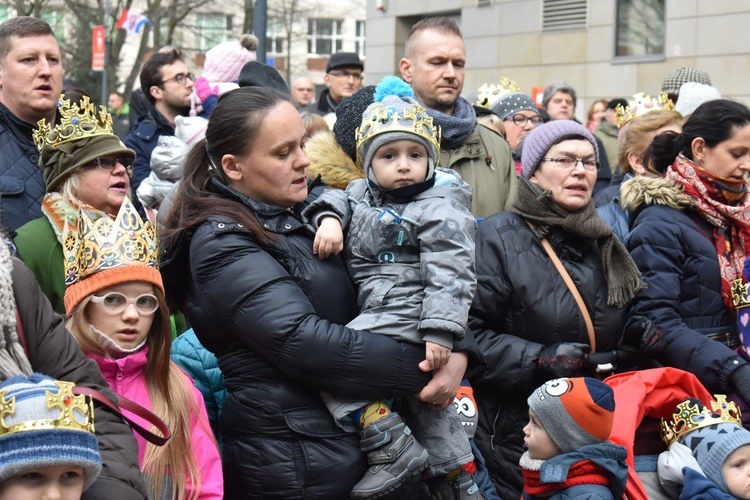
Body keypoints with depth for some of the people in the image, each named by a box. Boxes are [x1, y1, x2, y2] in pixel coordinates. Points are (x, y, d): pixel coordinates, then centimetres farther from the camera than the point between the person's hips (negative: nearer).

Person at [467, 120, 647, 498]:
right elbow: (469, 332, -17)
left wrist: (640, 334, 2)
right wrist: (538, 360, -25)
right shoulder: (498, 237, -10)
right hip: (520, 436, -6)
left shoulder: (604, 243, 11)